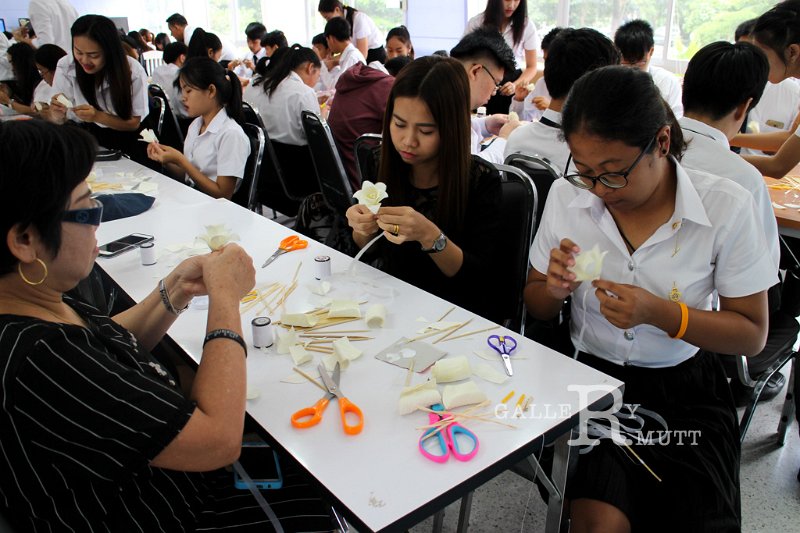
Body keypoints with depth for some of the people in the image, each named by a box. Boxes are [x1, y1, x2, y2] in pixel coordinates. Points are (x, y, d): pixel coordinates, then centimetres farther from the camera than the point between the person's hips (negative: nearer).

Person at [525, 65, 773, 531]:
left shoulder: (727, 207, -11)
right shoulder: (566, 196, -5)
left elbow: (753, 335, -4)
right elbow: (536, 309, 7)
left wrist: (660, 313, -21)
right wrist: (553, 289, -17)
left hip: (686, 389, 0)